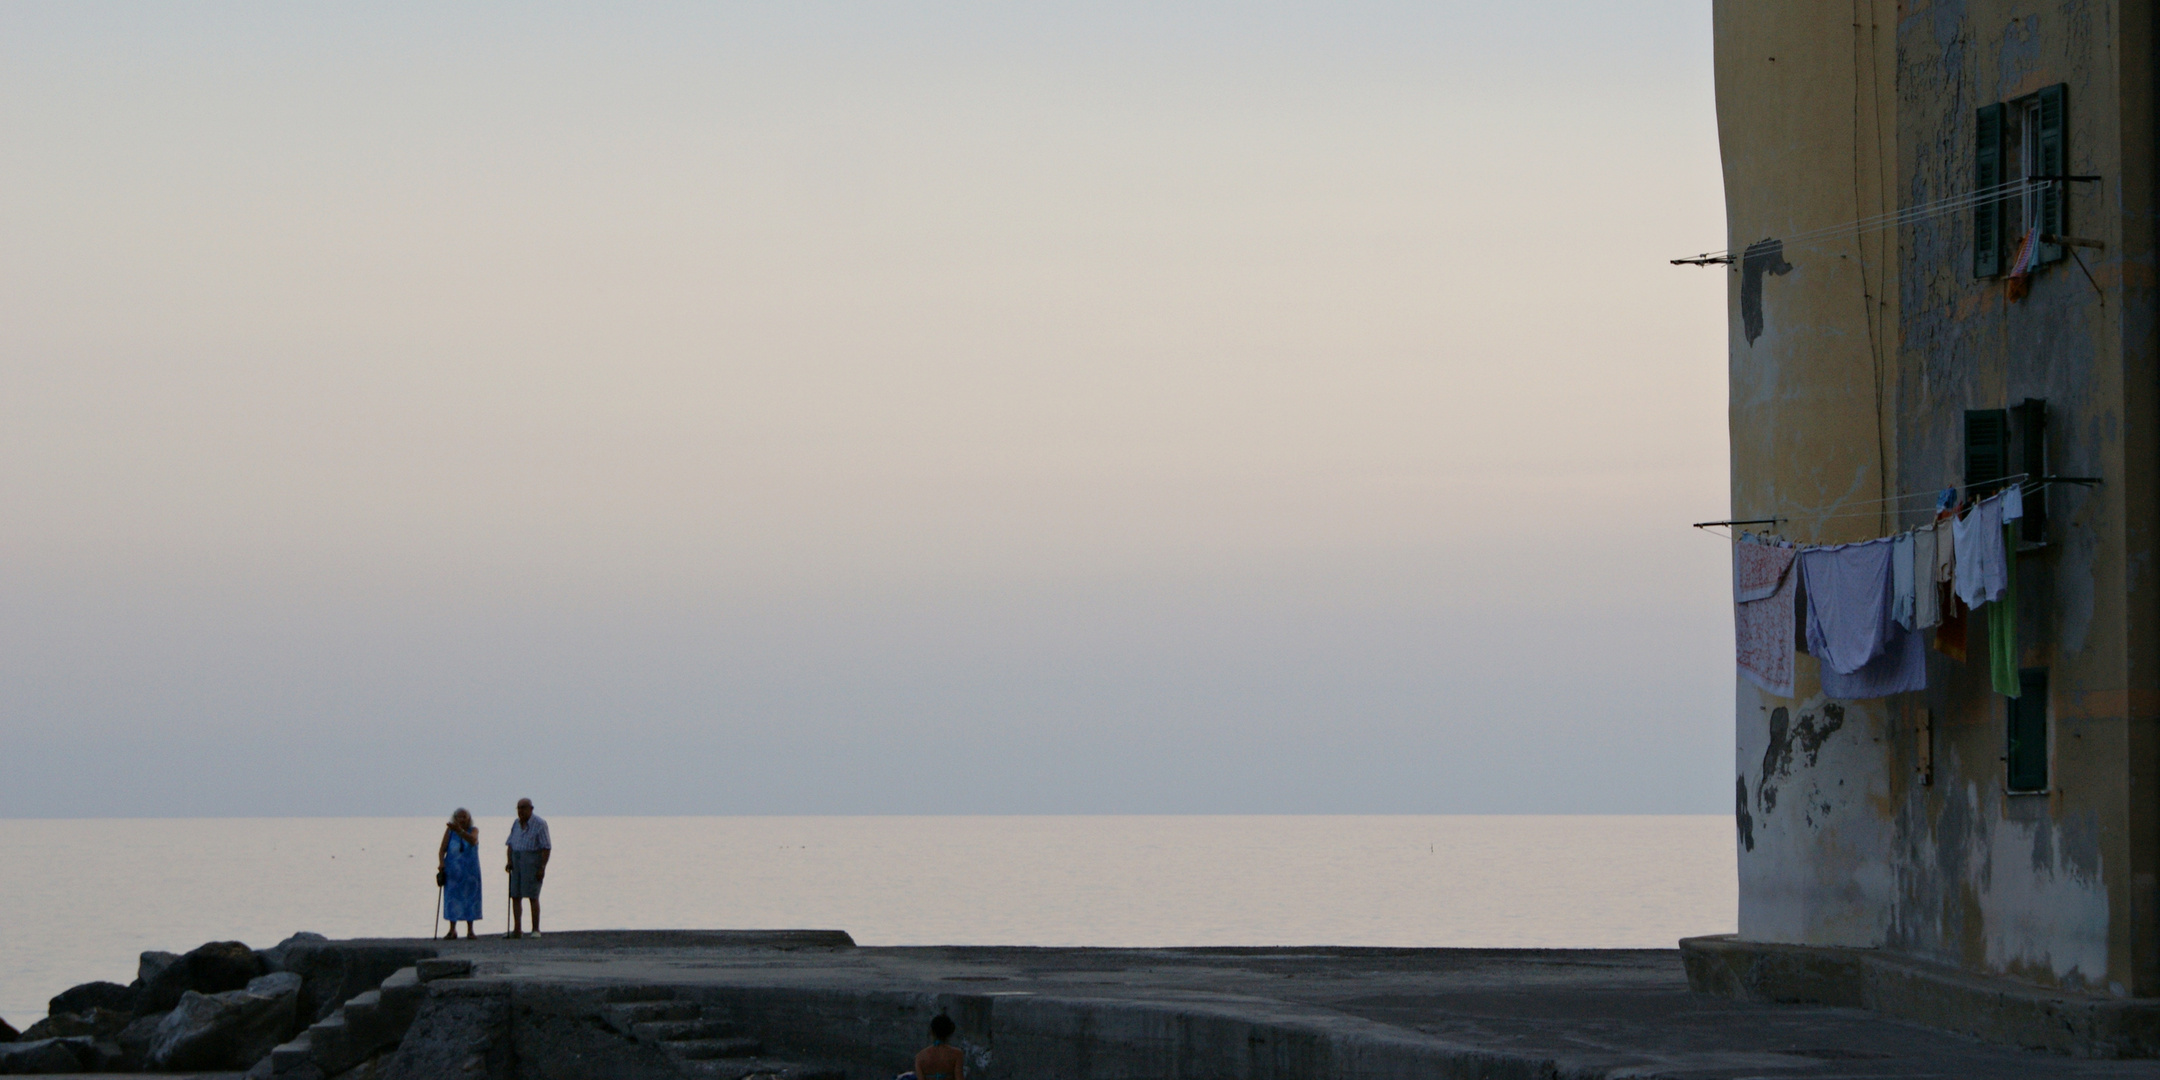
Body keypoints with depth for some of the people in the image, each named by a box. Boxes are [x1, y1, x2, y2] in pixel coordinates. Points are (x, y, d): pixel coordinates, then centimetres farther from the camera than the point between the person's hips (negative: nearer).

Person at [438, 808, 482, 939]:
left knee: (470, 898, 0)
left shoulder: (473, 830, 0)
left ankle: (470, 930, 7)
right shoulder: (450, 831, 2)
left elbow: (473, 840, -22)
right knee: (452, 899, -1)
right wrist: (441, 862, -20)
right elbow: (442, 849, -2)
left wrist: (459, 830, -36)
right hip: (453, 871, 0)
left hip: (470, 870, 0)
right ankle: (452, 930, 6)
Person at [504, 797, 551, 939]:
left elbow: (547, 847, -12)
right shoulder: (516, 824, 12)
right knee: (515, 896, 3)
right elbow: (510, 844, 19)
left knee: (533, 896, -7)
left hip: (533, 862, -7)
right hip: (517, 862, 7)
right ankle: (517, 930, 6)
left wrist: (542, 867, -17)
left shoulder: (540, 824, -8)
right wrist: (509, 861, 4)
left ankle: (536, 930, -1)